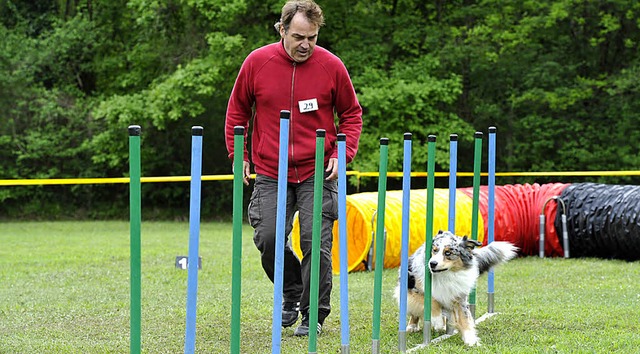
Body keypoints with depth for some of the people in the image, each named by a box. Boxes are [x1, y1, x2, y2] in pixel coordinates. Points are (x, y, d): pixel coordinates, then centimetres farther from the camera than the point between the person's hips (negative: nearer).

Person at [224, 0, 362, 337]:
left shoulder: (331, 66, -4)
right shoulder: (257, 62, -2)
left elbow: (351, 113, 8)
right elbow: (237, 110, 11)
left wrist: (342, 153, -4)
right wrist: (239, 155, 6)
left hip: (317, 173, -1)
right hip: (270, 173, 1)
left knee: (316, 243, -6)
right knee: (268, 239, -6)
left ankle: (314, 314, 7)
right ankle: (291, 293, 22)